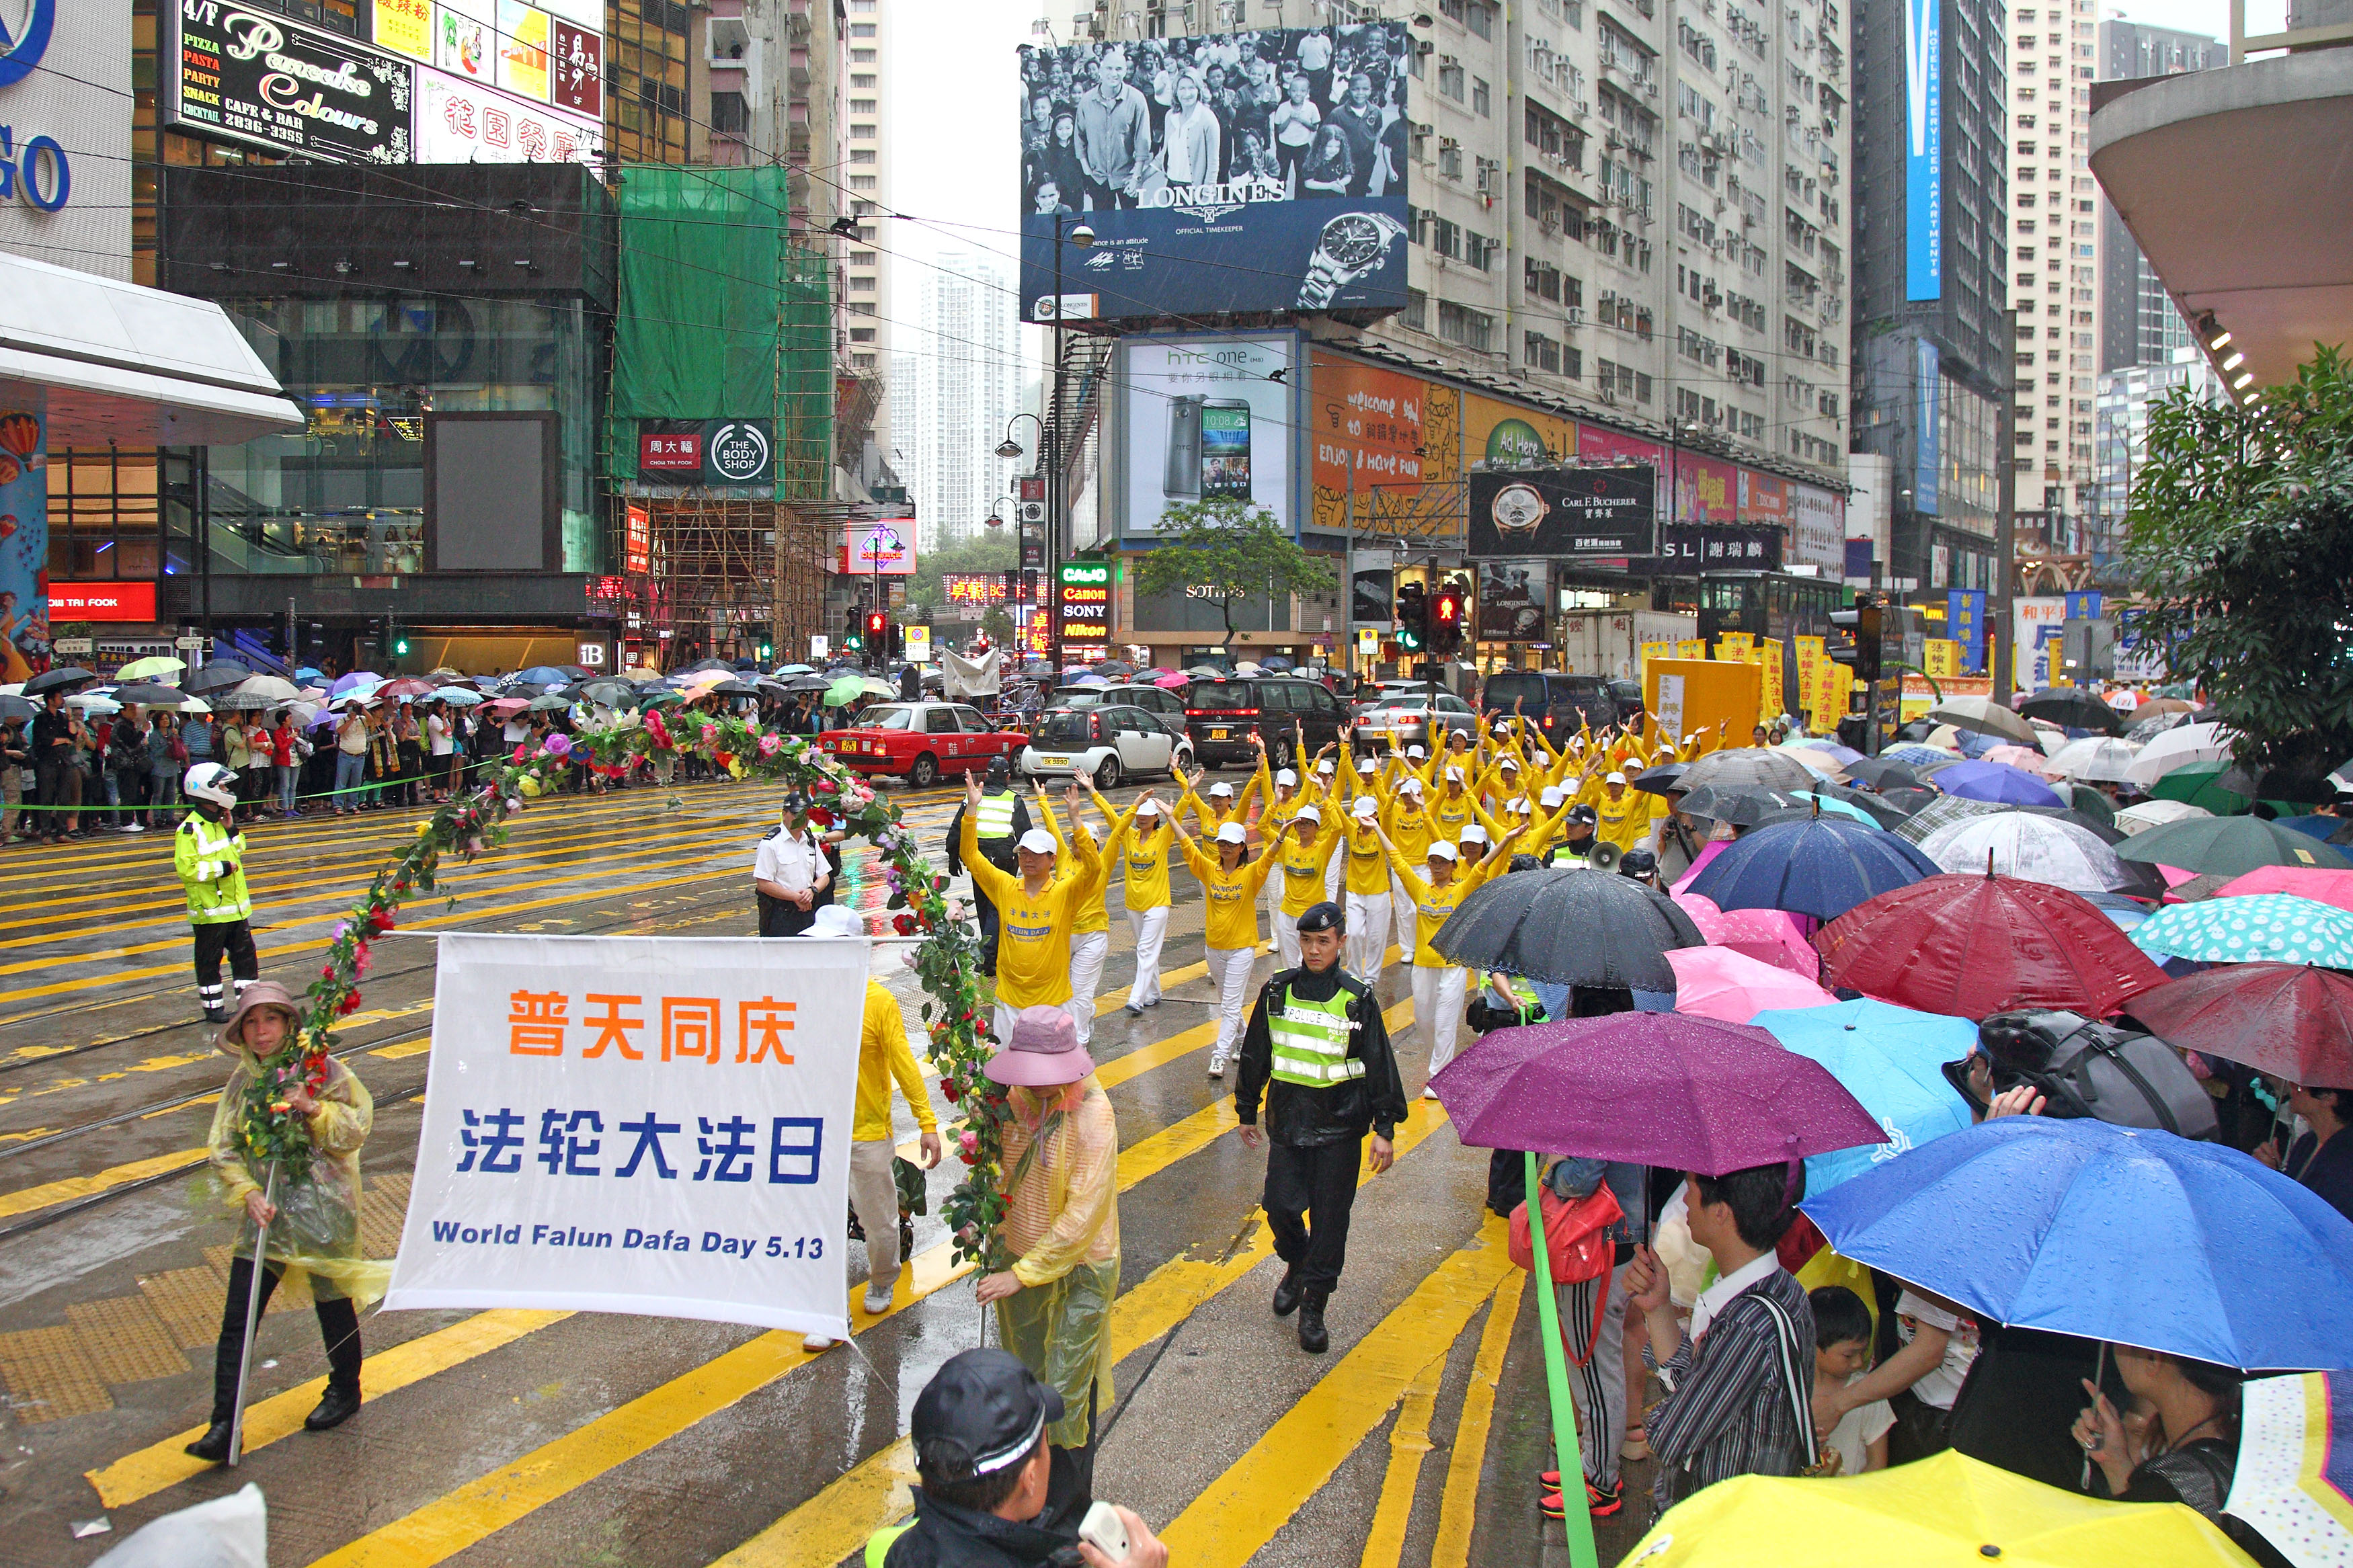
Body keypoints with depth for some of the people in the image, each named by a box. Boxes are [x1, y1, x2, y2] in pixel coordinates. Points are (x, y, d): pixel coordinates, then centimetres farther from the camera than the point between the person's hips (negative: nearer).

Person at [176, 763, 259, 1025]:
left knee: (245, 954, 12)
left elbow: (238, 853, 20)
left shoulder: (220, 822, 9)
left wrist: (232, 831, 3)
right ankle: (213, 1007, 15)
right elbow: (186, 868, -24)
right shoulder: (191, 829, -17)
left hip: (236, 906, 8)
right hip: (210, 909, -8)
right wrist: (221, 868, -20)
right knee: (209, 960, 6)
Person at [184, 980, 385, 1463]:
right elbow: (223, 1148, 1)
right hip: (264, 1213, 3)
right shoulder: (243, 1080, 3)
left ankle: (345, 1391, 36)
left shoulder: (322, 1070, -8)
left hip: (323, 1210, -3)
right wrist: (248, 1193, -14)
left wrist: (314, 1109, -25)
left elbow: (357, 1128, -10)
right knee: (237, 1320, -3)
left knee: (333, 1304, 12)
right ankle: (223, 1427, 0)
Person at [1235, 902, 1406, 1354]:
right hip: (1288, 1118, 2)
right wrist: (1247, 1112, 16)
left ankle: (1314, 1308, 14)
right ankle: (1296, 1266, 32)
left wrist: (1384, 1129, -3)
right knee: (1281, 1205, 0)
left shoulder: (1358, 1000, -6)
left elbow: (1380, 1066, -1)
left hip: (1340, 1125, -2)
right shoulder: (1277, 992, 1)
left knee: (1330, 1215, 2)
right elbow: (1255, 1056, 12)